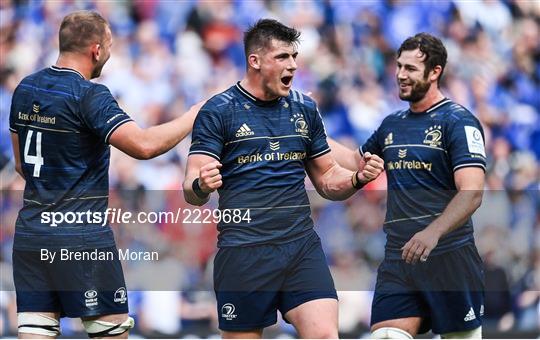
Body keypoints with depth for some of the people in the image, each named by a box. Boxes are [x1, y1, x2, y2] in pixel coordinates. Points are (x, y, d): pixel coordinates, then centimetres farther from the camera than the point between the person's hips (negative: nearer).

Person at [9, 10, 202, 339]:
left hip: (30, 234, 7)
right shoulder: (88, 95, -14)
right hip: (82, 240, -7)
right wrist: (195, 115, -13)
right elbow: (144, 145, -25)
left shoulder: (25, 90, 10)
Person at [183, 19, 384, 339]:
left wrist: (357, 179, -2)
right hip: (244, 250, -3)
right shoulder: (218, 111, -3)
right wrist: (201, 186, -30)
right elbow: (191, 190, -7)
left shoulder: (305, 108, 11)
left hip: (302, 246, 3)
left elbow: (327, 179, 19)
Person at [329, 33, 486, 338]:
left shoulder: (458, 121, -7)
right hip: (398, 257, 6)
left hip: (449, 258, -6)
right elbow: (358, 162, 34)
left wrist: (433, 232, -33)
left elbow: (471, 194, -18)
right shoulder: (392, 124, 15)